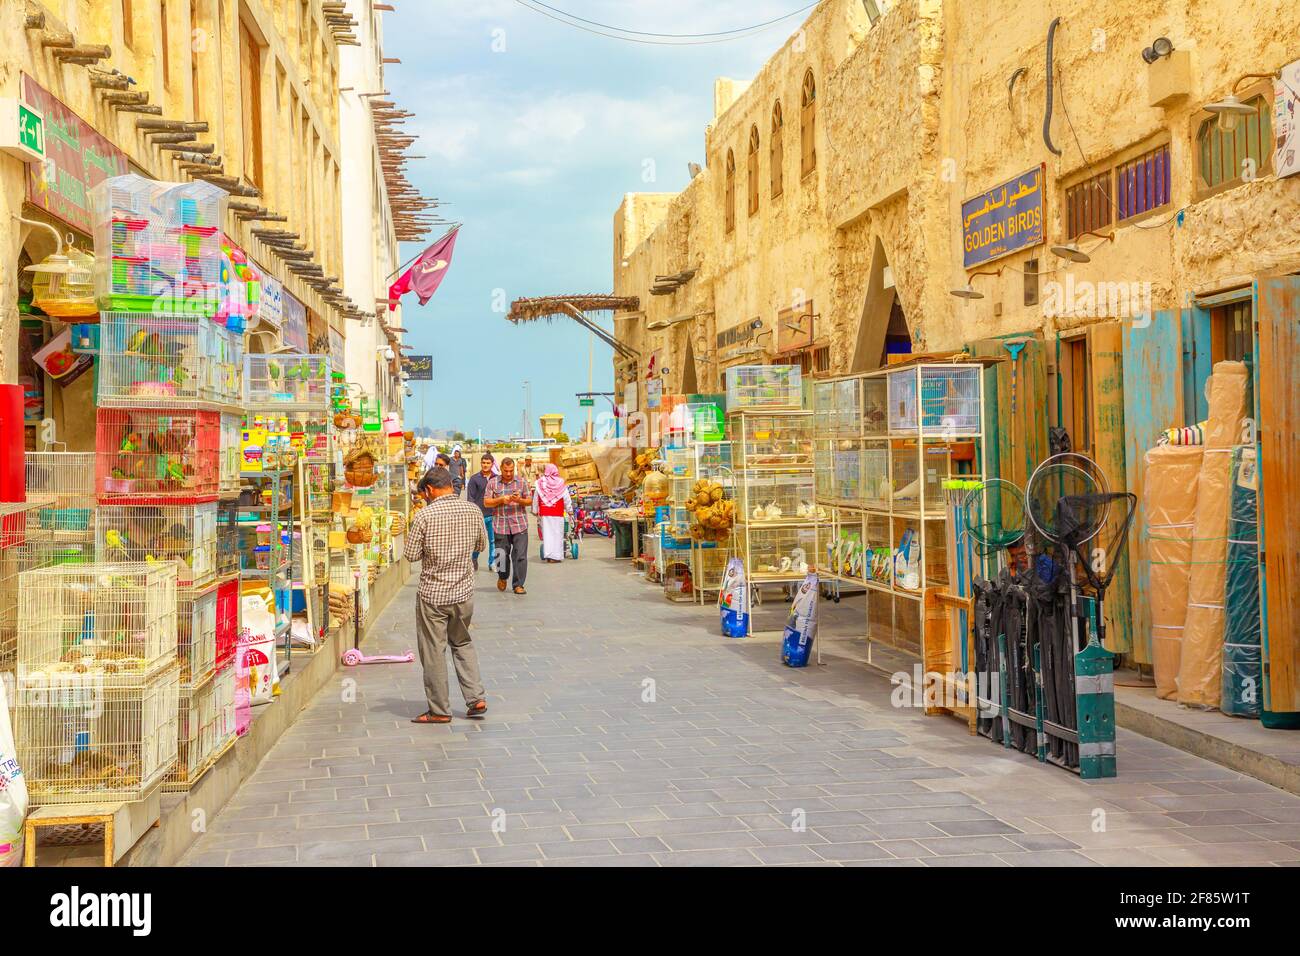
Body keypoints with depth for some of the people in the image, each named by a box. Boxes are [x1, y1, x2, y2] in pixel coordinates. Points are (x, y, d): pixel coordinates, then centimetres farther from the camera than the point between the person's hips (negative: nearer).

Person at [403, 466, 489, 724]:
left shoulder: (425, 515, -14)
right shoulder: (473, 511, -1)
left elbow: (411, 555, -10)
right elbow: (482, 545, 12)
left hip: (433, 594, -4)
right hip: (464, 591, 5)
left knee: (433, 651, 6)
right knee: (463, 643, 21)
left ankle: (439, 710, 12)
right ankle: (476, 698, 12)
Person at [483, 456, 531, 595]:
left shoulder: (521, 482, 8)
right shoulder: (492, 482, 6)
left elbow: (530, 500, 9)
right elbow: (486, 502, 4)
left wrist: (519, 500, -12)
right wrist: (501, 500, -12)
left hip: (519, 525, 0)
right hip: (500, 525, 0)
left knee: (520, 556, -6)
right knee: (502, 555, 6)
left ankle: (518, 585, 1)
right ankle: (502, 577, 34)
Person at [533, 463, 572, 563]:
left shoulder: (540, 483, -1)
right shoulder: (561, 483, -5)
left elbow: (535, 499, 5)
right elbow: (567, 499, 1)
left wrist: (535, 511, 17)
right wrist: (569, 510, 13)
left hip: (544, 514, 2)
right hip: (557, 514, -2)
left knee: (547, 533, 5)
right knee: (557, 534, 2)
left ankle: (548, 555, 2)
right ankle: (556, 556, 1)